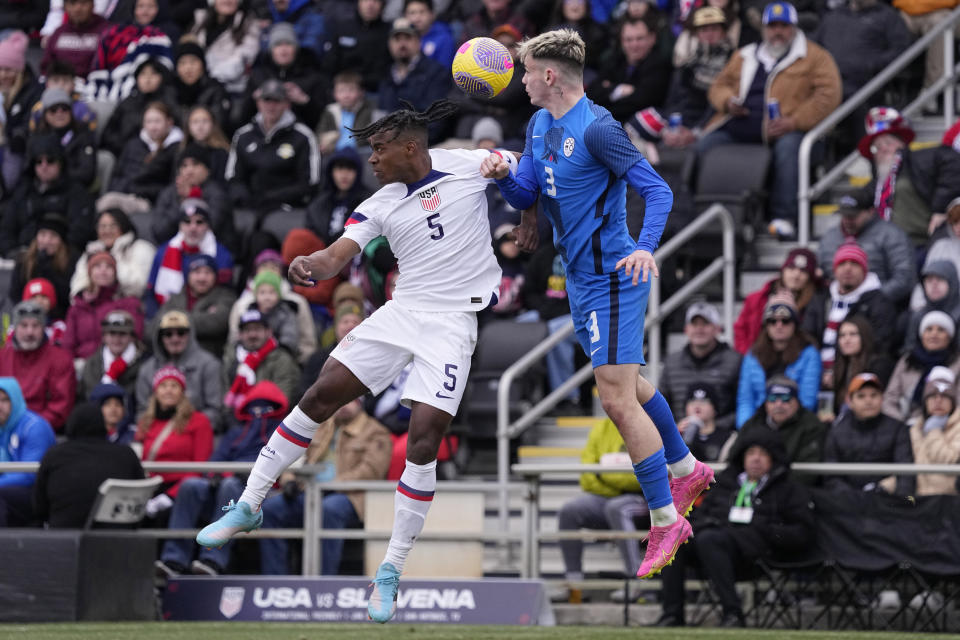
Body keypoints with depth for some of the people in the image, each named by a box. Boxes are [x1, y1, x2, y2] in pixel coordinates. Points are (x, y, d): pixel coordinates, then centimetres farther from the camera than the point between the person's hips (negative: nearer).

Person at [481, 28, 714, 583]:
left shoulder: (597, 129, -21)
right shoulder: (540, 126, 7)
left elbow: (658, 190, -22)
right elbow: (526, 195, 12)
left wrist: (646, 248, -37)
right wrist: (503, 175, -9)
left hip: (611, 277, -10)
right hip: (580, 274, 10)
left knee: (617, 400, -11)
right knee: (626, 383, 24)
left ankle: (666, 520, -3)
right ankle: (686, 470, 43)